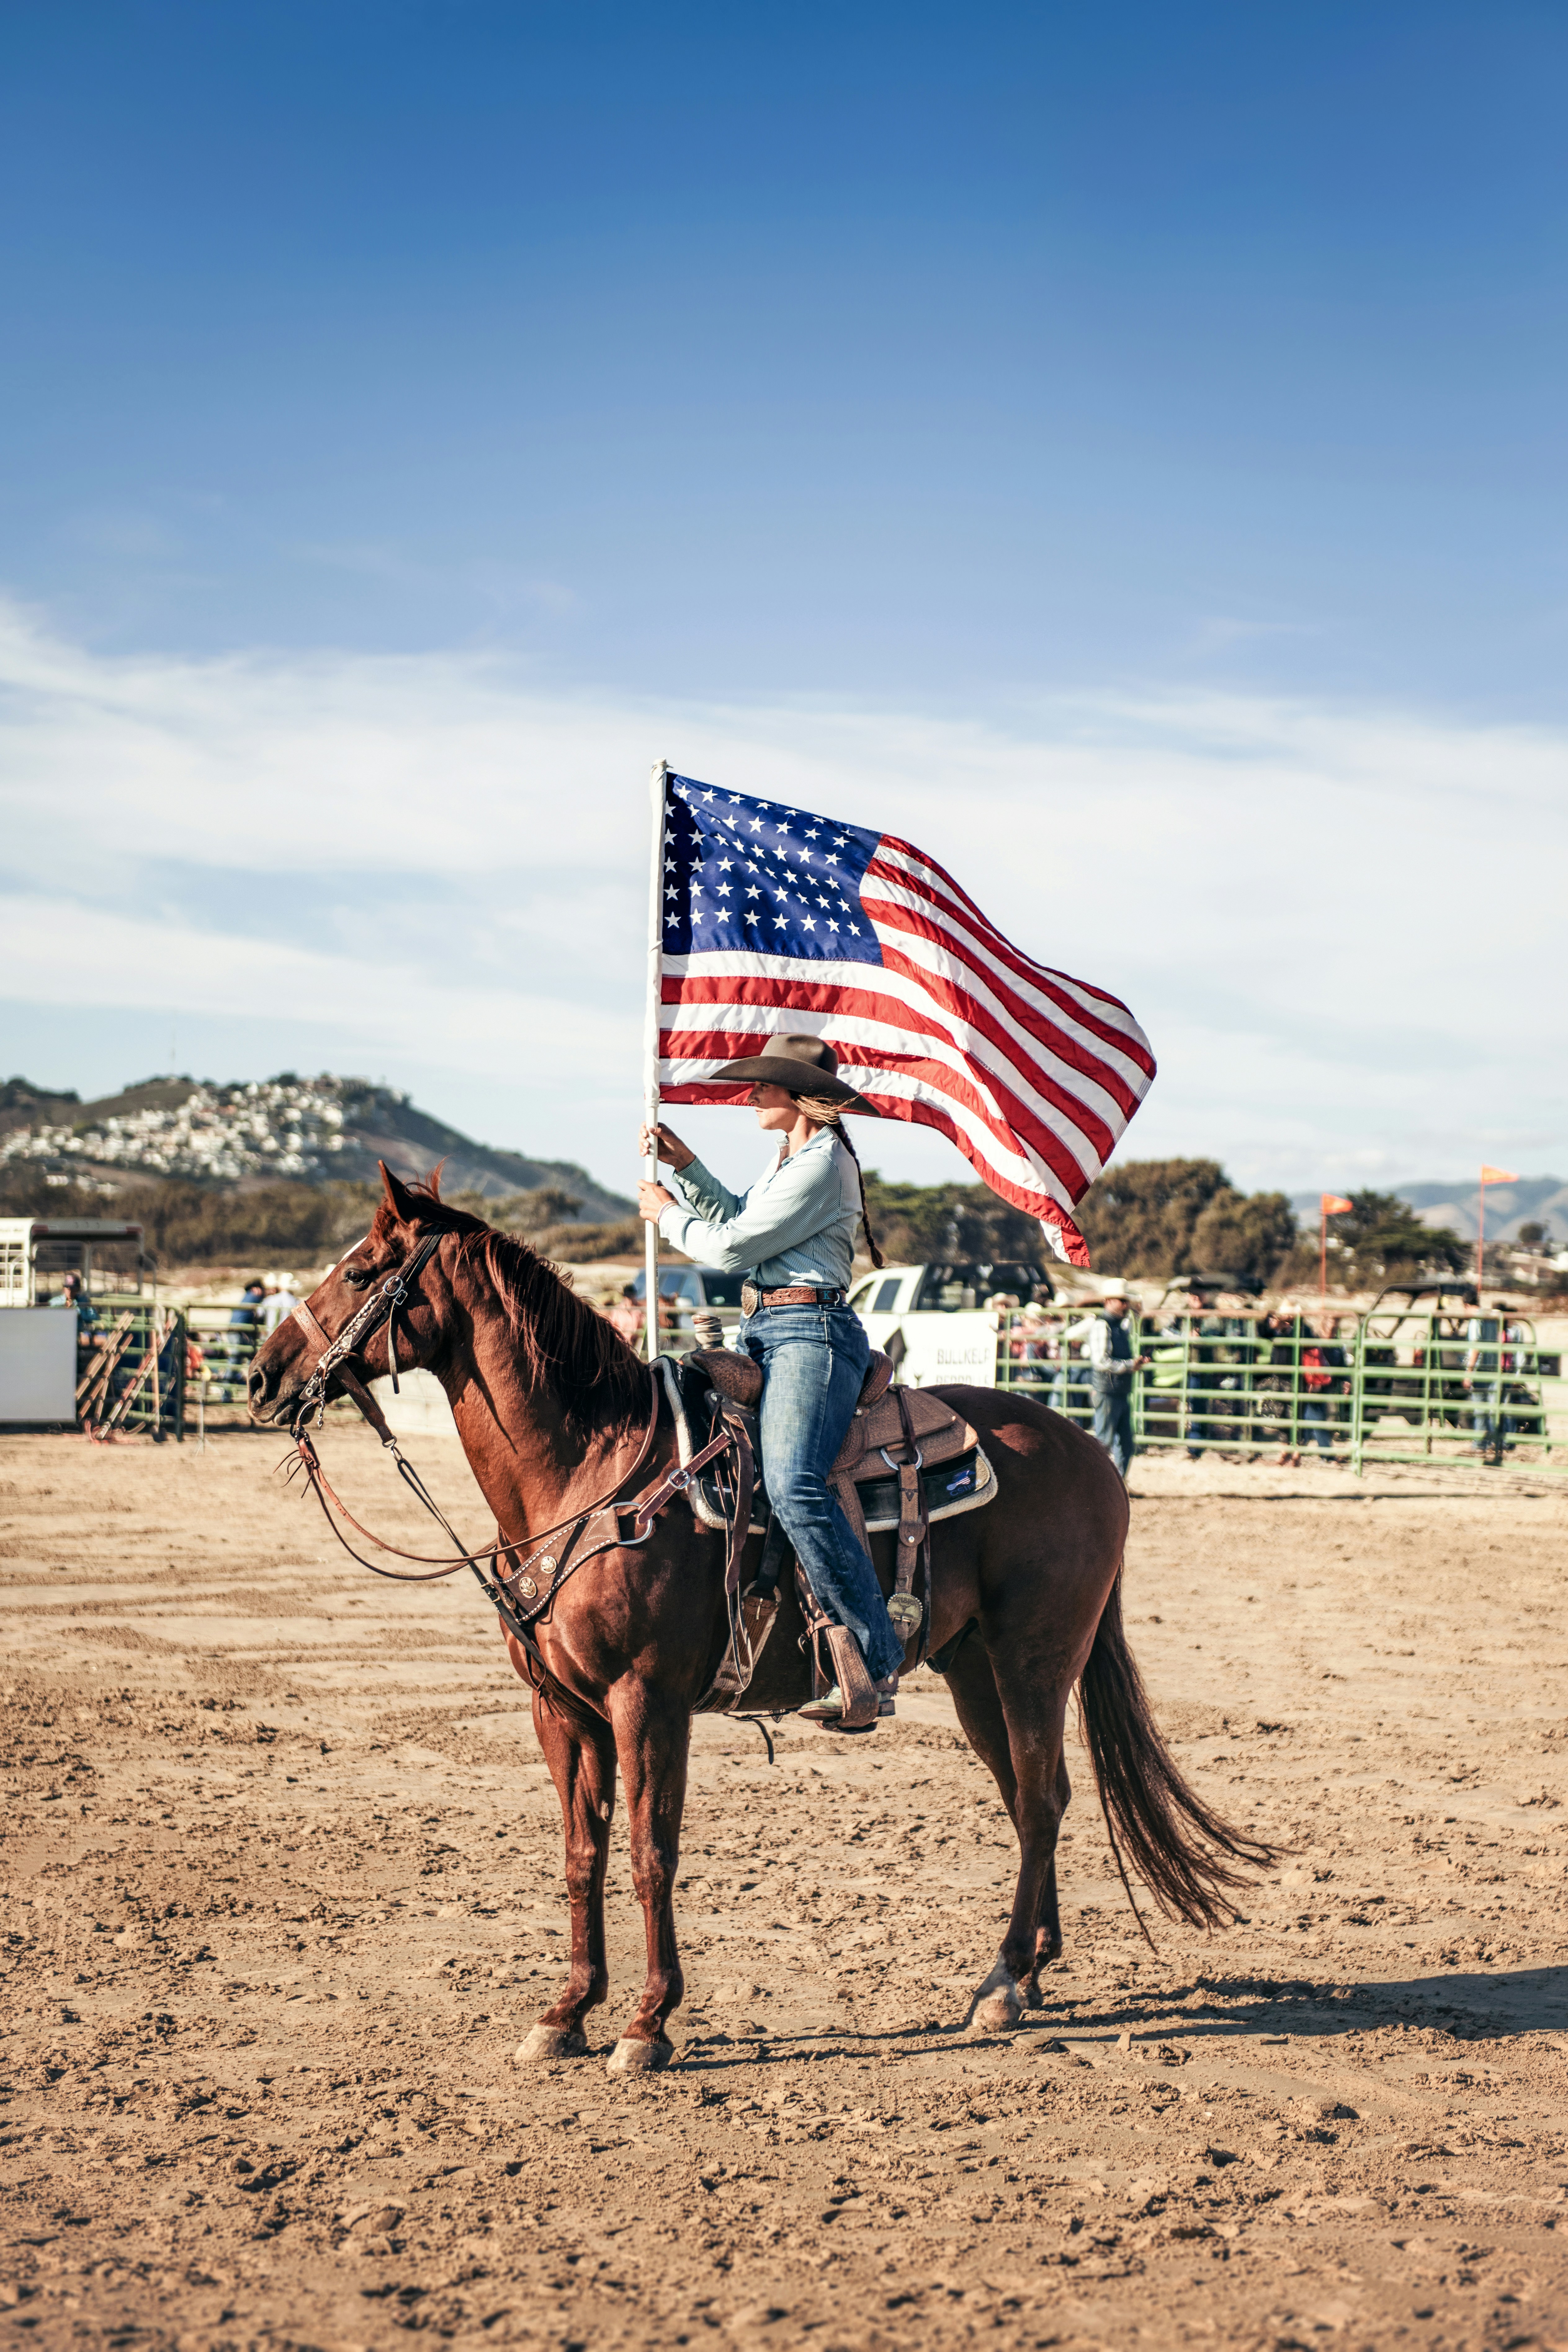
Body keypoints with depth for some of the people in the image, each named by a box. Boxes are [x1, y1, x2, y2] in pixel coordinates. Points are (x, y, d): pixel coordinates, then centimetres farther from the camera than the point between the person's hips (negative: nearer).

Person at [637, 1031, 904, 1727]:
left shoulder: (822, 1163, -11)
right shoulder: (789, 1158, 21)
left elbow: (733, 1248, -11)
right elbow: (735, 1218, 34)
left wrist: (668, 1214, 6)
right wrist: (685, 1165, 22)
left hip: (809, 1332, -11)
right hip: (759, 1333, 11)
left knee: (793, 1483, -30)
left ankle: (872, 1654, -30)